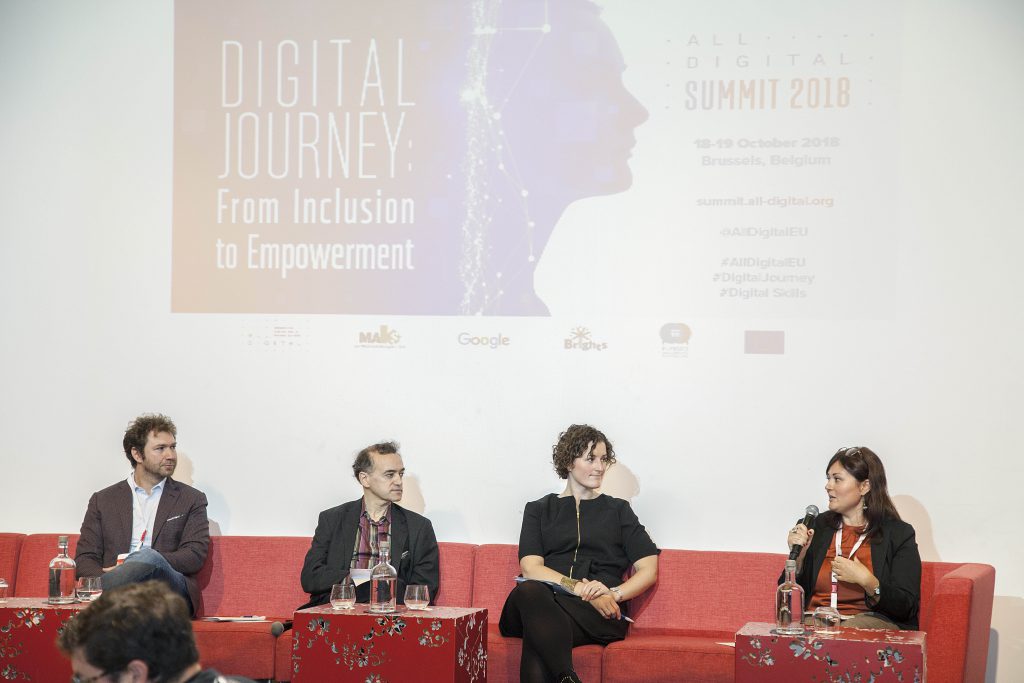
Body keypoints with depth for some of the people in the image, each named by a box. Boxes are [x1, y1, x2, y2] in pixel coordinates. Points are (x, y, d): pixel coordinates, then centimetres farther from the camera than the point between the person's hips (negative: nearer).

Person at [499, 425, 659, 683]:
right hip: (546, 600, 1)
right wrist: (580, 589, -13)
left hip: (600, 615, 0)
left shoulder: (617, 510, 24)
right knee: (528, 591, -41)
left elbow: (648, 571, 14)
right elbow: (530, 568, 5)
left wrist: (614, 594, -9)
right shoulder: (539, 510, 23)